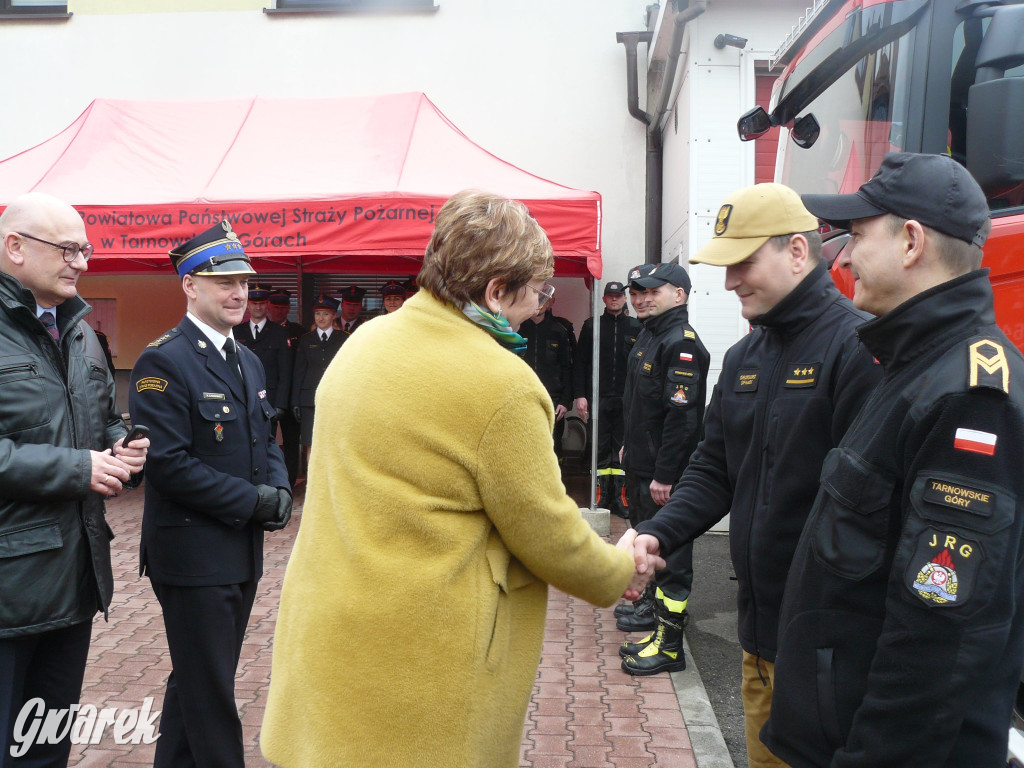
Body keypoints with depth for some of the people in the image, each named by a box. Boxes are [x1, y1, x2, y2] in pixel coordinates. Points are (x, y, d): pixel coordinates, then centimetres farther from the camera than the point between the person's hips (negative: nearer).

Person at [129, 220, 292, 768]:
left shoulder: (248, 361, 12)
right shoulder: (163, 362, -15)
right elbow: (167, 462, -21)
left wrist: (280, 488, -3)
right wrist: (252, 500, -19)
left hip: (241, 553, 8)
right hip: (193, 554, -8)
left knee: (194, 681, 22)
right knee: (210, 695, 3)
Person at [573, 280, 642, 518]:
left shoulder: (635, 327, 8)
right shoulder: (591, 326, 8)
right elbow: (579, 362, 6)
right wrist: (580, 395, -2)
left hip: (626, 399, 0)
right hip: (598, 398, 0)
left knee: (623, 447, 3)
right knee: (600, 448, 2)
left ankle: (620, 496, 10)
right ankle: (601, 496, 9)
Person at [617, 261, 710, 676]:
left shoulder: (681, 343, -18)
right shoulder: (650, 335, 14)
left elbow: (681, 415, -24)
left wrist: (664, 474, -24)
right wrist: (629, 450, 21)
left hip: (665, 473, -10)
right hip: (641, 464, 10)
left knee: (670, 552, -3)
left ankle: (669, 644, 5)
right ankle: (653, 606, 41)